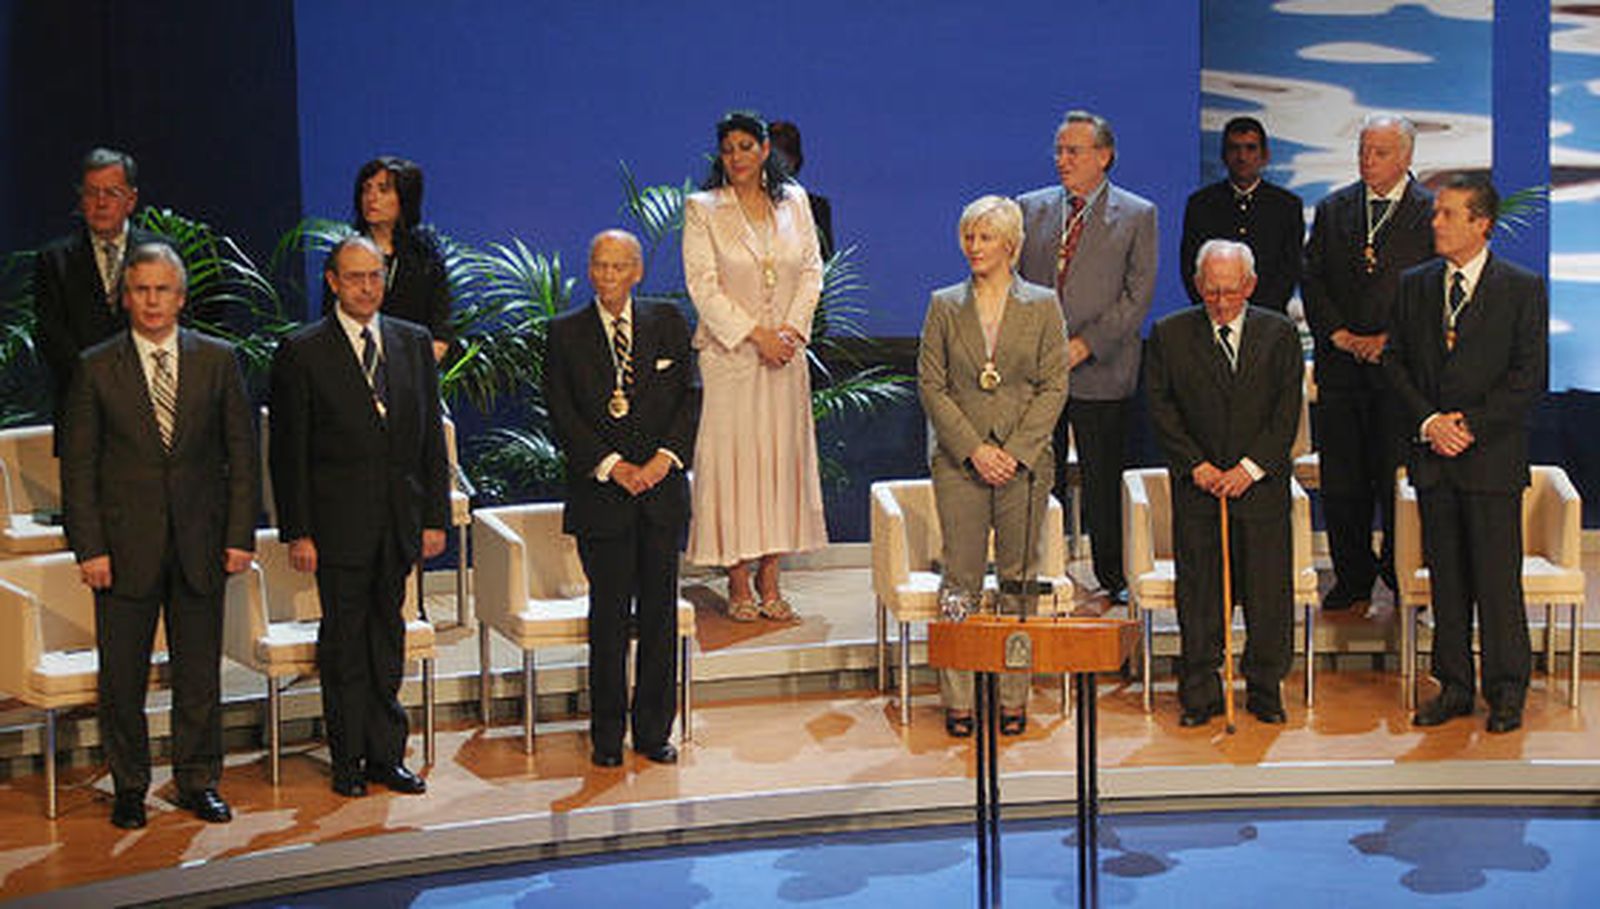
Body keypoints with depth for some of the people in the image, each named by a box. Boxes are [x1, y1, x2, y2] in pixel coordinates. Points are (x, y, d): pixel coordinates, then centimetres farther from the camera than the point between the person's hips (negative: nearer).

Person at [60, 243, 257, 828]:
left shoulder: (217, 361, 3)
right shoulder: (96, 368, 0)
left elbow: (242, 452, 4)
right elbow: (78, 465, 0)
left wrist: (240, 536, -2)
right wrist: (89, 547, -7)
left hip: (200, 539, 1)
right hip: (125, 545, -1)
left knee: (199, 670, 8)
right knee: (122, 675, 6)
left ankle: (199, 781, 21)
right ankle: (129, 786, 21)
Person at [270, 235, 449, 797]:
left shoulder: (413, 343, 9)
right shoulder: (302, 353, -3)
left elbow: (431, 437, 10)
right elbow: (288, 452, -4)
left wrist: (435, 517, 5)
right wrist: (298, 532, -9)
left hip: (399, 522, 4)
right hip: (339, 524, -4)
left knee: (387, 636, 11)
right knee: (344, 640, 4)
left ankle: (385, 755, 20)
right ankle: (348, 761, 13)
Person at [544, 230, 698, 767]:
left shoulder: (668, 324, 8)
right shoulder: (565, 334, 2)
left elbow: (690, 397, 4)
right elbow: (562, 414, -3)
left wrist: (664, 458, -10)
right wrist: (612, 466, -13)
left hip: (662, 488, 2)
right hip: (600, 494, -2)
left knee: (660, 612, 6)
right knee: (609, 616, 2)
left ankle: (654, 731, 15)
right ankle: (608, 737, 11)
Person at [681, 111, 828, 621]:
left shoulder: (793, 201, 8)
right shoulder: (702, 210, -2)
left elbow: (812, 270, 8)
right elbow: (703, 285, -8)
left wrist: (793, 328, -6)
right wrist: (755, 333, -14)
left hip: (786, 352, 3)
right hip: (729, 351, -3)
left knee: (782, 454, 4)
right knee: (731, 457, -3)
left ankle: (769, 580, 12)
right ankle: (738, 584, 5)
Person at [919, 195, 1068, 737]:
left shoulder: (1042, 306, 5)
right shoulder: (945, 306, 7)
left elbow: (1054, 387, 1)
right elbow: (931, 386, 2)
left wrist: (1016, 451, -10)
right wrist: (973, 449, -9)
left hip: (1025, 462, 0)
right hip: (960, 460, 0)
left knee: (1018, 581, 4)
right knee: (960, 581, -1)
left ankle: (1014, 699, 12)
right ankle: (958, 702, 5)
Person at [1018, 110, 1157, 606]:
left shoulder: (1137, 216, 1)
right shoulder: (1030, 209, 11)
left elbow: (1138, 295, -5)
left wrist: (1085, 344, -14)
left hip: (1100, 370, -3)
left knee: (1104, 482, 4)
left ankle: (1113, 578, 17)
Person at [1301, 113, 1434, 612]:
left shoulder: (1433, 213, 1)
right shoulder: (1332, 210, 11)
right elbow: (1311, 280, 7)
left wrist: (1391, 338, -11)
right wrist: (1341, 335, -5)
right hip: (1340, 365, 3)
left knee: (1398, 474, -1)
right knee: (1341, 481, 4)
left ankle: (1400, 572, 14)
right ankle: (1352, 577, 16)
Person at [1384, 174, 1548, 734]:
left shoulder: (1523, 289, -1)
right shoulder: (1414, 286, 10)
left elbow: (1530, 375, -6)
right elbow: (1395, 362, 8)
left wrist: (1470, 424, -13)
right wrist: (1427, 421, -7)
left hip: (1493, 454, -4)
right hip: (1432, 455, 4)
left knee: (1497, 578, -2)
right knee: (1446, 577, 8)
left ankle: (1506, 692, 9)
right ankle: (1454, 686, 17)